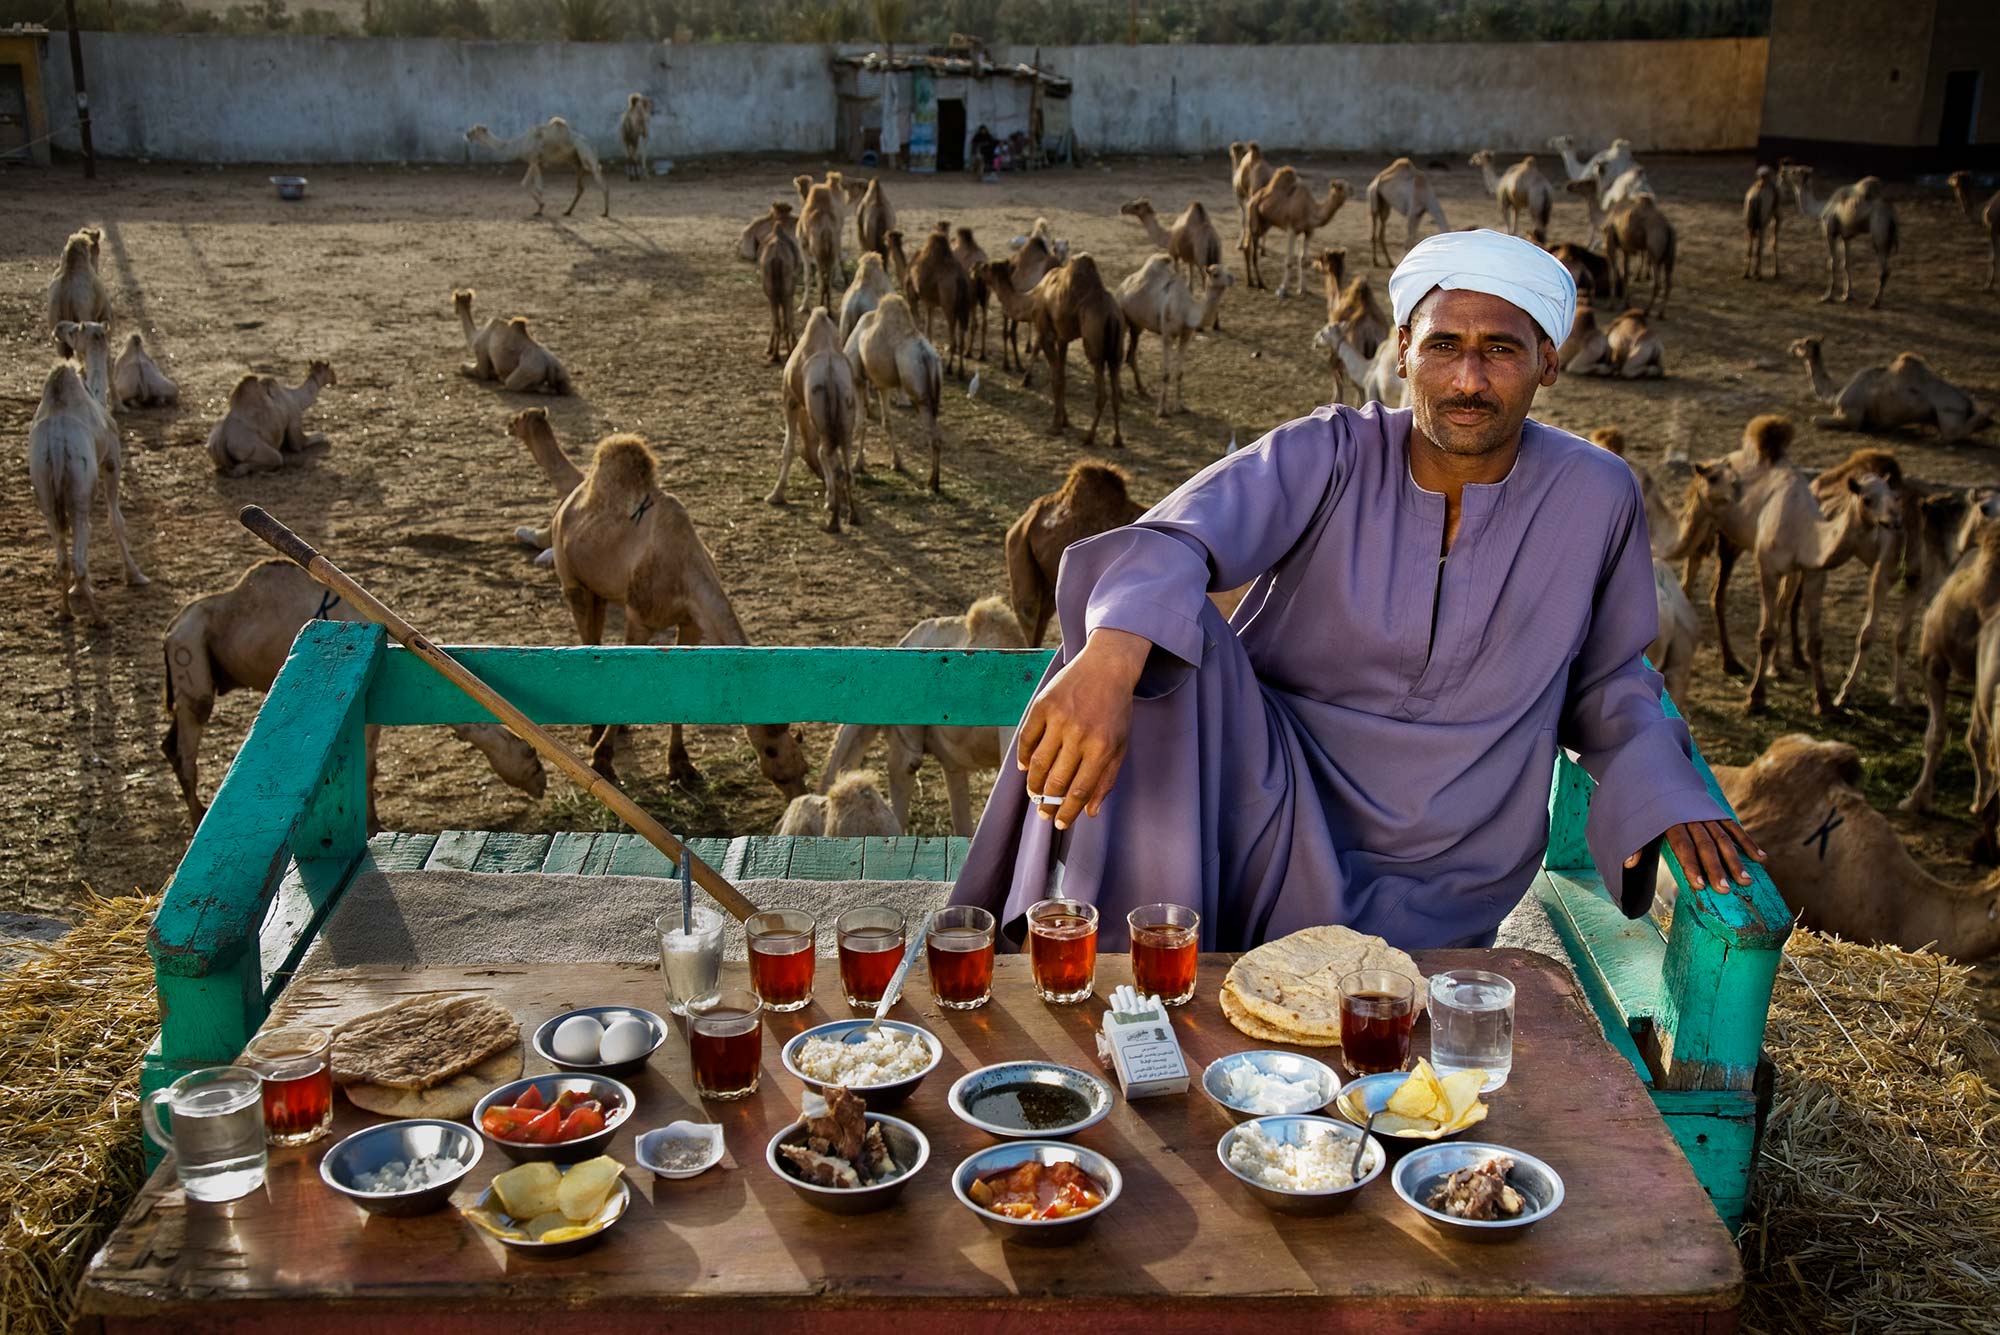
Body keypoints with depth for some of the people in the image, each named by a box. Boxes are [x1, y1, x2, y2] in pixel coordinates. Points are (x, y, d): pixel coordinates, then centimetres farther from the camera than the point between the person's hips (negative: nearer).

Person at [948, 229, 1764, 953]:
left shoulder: (1595, 496, -2)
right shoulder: (1331, 457, -7)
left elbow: (1606, 680, 14)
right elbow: (1179, 539, -28)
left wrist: (1662, 792, -6)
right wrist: (1109, 658, -49)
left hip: (1431, 885, 1)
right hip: (1273, 802, 0)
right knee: (1170, 638, -30)